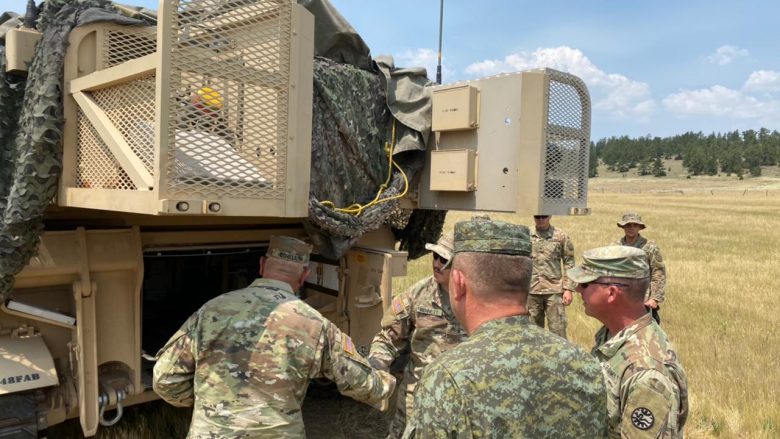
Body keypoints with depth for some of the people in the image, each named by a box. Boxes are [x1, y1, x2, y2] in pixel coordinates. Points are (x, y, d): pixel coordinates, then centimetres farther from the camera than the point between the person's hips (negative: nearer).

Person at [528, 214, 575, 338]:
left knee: (558, 330, -1)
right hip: (531, 291, 2)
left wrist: (568, 289, -7)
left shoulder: (561, 236, 0)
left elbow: (569, 264, 0)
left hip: (554, 290, -2)